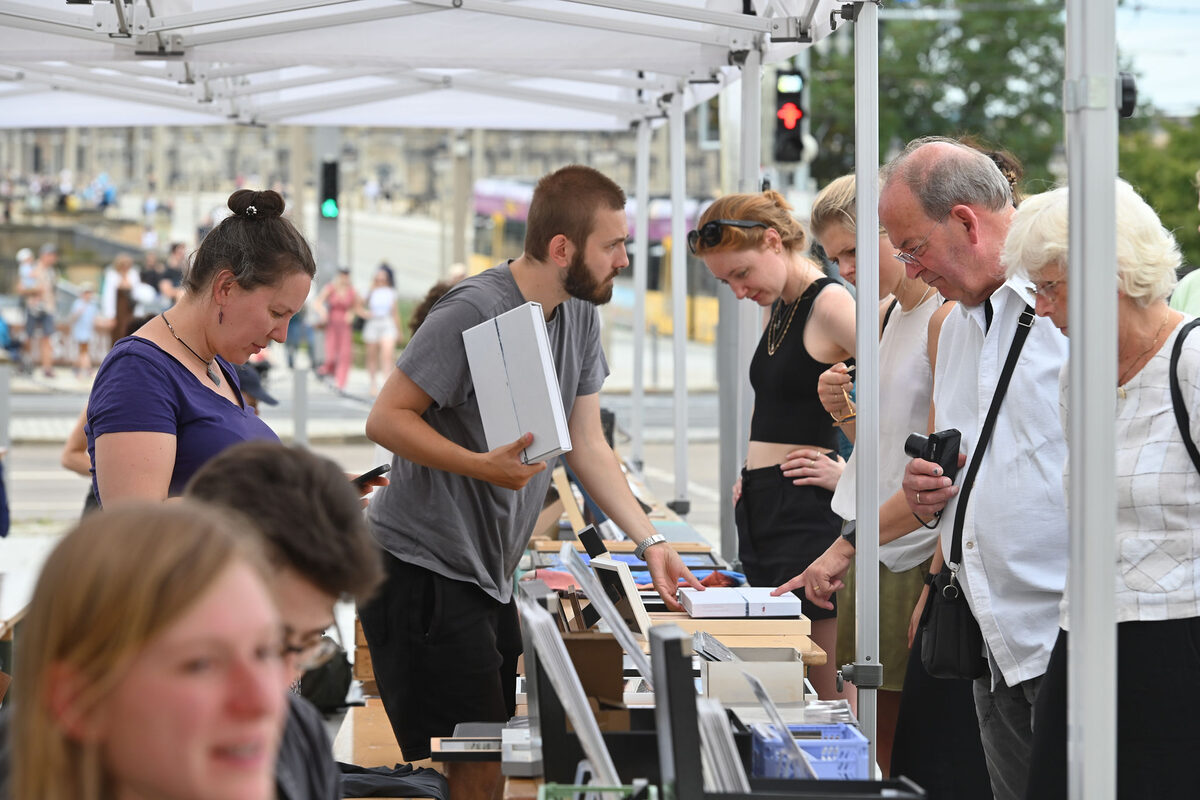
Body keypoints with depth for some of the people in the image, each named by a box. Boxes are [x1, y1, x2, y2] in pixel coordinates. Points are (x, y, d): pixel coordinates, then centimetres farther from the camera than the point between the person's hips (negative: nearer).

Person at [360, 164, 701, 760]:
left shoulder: (579, 316, 10)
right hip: (422, 572, -9)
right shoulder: (473, 312, -17)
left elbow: (587, 446, 14)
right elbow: (385, 419, -17)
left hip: (489, 577, 9)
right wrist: (481, 465, -30)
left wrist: (650, 543, 8)